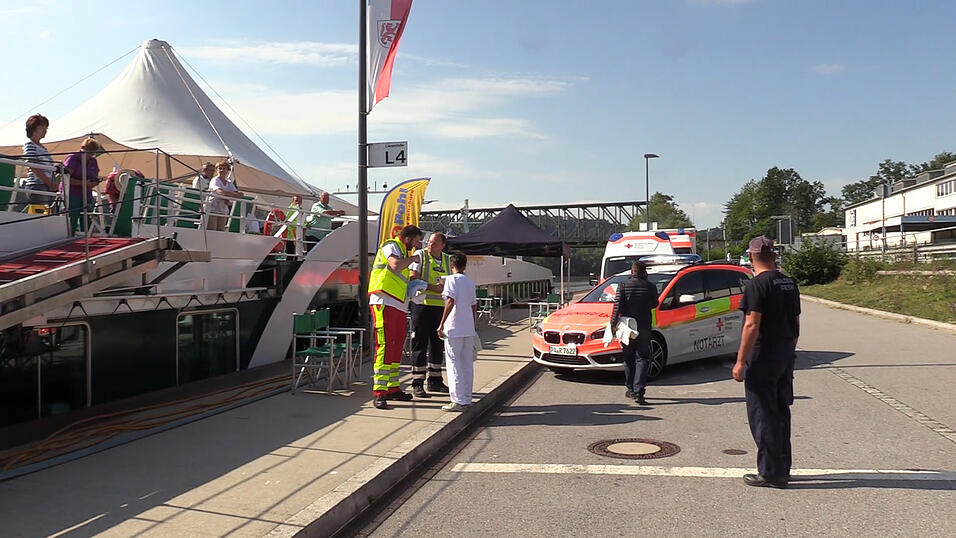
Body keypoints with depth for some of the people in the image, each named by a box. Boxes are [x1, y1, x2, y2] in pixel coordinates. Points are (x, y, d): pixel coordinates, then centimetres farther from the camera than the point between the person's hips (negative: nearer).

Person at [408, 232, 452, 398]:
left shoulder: (447, 260, 13)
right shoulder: (420, 256, -3)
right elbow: (413, 280, -12)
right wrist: (432, 287, -21)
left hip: (440, 307, 6)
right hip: (422, 304, -5)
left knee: (437, 344, 11)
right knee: (420, 344, -4)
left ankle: (435, 381, 21)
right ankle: (417, 384, 0)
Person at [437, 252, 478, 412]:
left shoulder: (452, 279, -6)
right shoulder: (470, 281, 16)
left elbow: (450, 301, -18)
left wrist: (441, 324, -16)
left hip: (455, 328, -7)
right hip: (468, 329, 7)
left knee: (454, 364, -3)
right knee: (467, 364, 11)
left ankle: (458, 401, -5)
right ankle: (467, 399, 15)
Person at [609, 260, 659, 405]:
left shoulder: (623, 285, -1)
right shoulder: (650, 287, 0)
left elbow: (617, 305, -10)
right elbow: (654, 304, 14)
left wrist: (613, 323, -11)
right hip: (643, 328, -1)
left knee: (628, 359, 14)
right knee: (642, 359, 0)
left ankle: (630, 389, 22)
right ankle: (638, 392, -11)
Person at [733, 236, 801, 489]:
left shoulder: (757, 285, -15)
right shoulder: (789, 283, 10)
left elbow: (752, 326, -21)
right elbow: (796, 323, 15)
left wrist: (740, 361, -18)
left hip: (763, 356, -8)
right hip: (785, 356, 8)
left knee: (762, 415, -1)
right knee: (780, 413, 16)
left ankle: (770, 473, 3)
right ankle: (782, 469, 24)